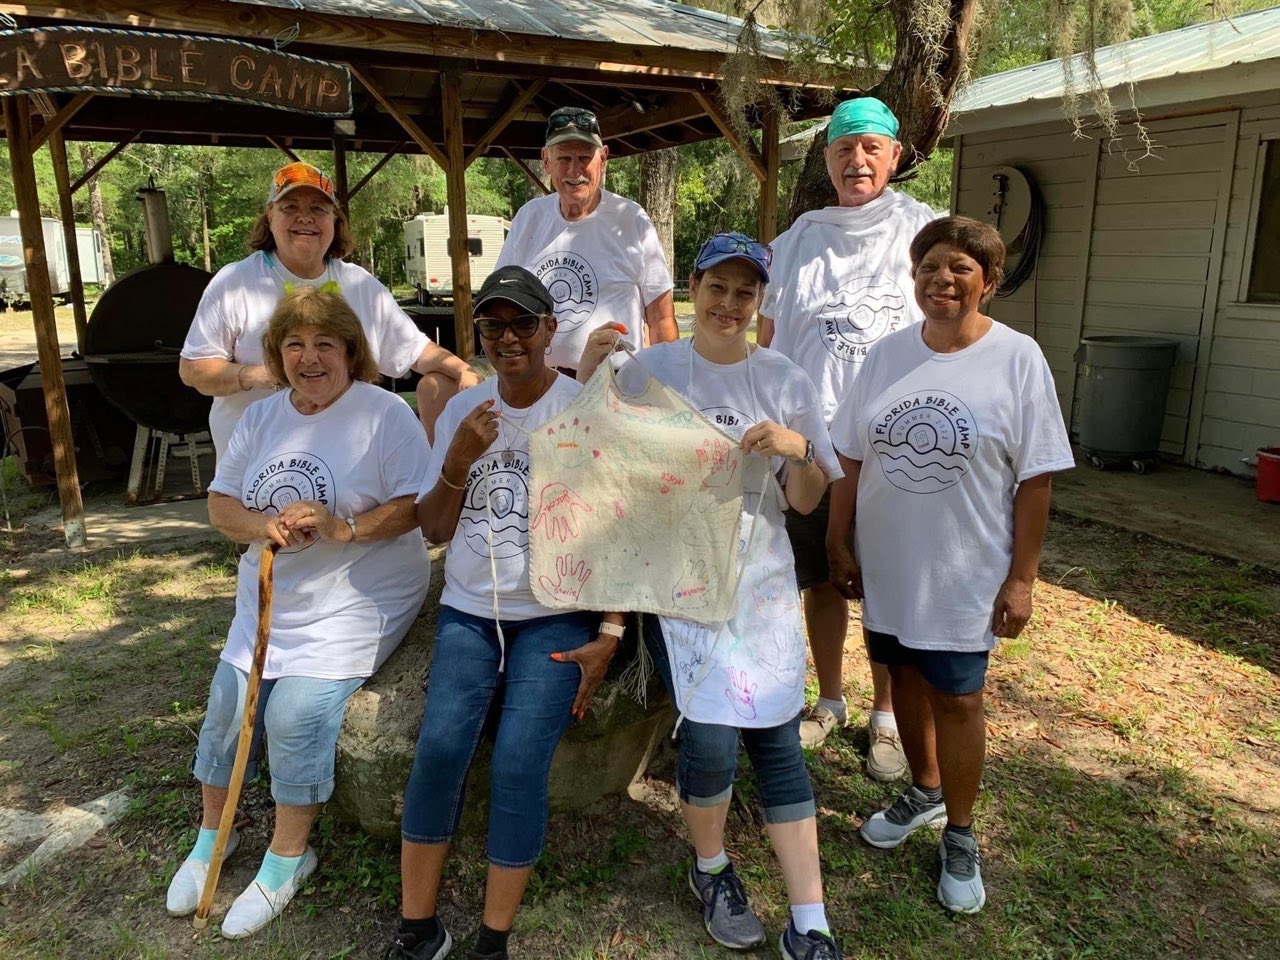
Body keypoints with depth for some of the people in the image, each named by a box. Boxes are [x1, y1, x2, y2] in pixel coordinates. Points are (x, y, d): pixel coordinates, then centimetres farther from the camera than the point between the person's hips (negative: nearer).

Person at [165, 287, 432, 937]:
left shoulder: (384, 414, -11)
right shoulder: (261, 417, 8)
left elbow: (419, 506, -17)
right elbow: (220, 503, 6)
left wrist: (341, 527, -27)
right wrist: (264, 526, -15)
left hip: (353, 602, -6)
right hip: (269, 599, 6)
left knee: (296, 712, -17)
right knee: (227, 706, 4)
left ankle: (287, 858, 5)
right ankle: (213, 836, 30)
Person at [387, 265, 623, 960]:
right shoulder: (463, 411, 9)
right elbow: (433, 529, 7)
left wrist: (609, 635, -8)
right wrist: (459, 459, -10)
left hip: (558, 619, -3)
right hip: (469, 613, 3)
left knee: (518, 765, -17)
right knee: (439, 747, -16)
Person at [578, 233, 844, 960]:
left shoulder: (786, 382, 5)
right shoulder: (651, 369, 2)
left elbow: (807, 501, 5)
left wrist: (798, 450, -16)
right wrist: (590, 380, -13)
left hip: (761, 582, 2)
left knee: (779, 741, -2)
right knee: (712, 739, -14)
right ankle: (712, 870, 18)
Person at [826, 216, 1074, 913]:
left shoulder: (1017, 359, -9)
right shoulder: (887, 354, 2)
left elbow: (1035, 480, -8)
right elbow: (851, 458, 6)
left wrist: (1021, 577, -9)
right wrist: (838, 544, 6)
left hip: (966, 574, -4)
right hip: (888, 563, 4)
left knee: (957, 698, 6)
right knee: (906, 677, 18)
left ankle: (960, 837, 28)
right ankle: (926, 791, 43)